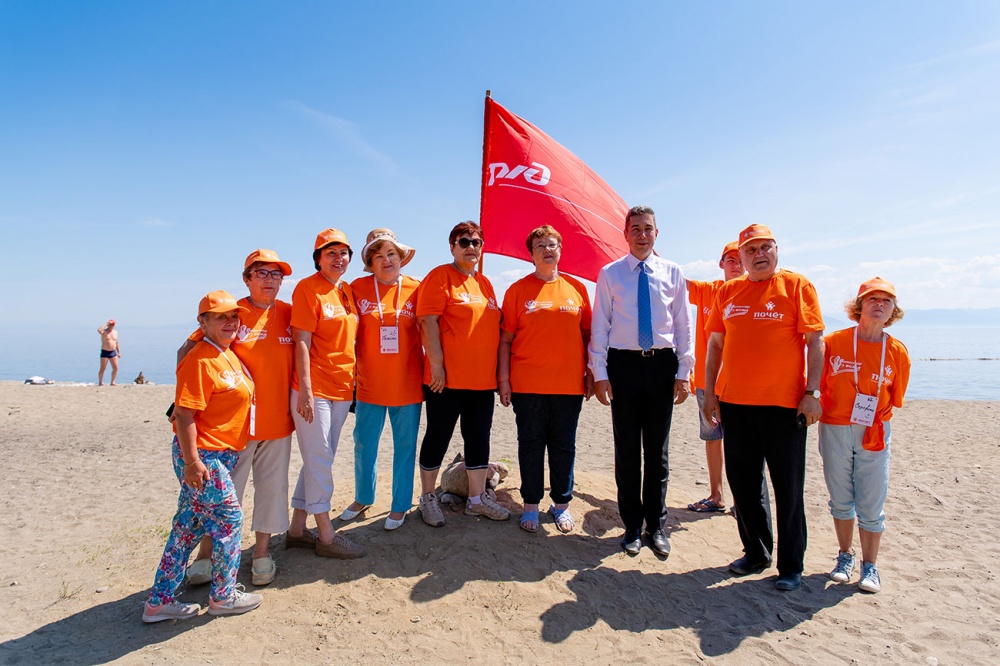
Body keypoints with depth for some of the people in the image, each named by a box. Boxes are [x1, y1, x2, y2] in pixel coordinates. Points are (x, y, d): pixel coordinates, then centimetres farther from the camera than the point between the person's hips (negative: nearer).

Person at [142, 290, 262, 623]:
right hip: (202, 456, -9)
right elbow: (184, 414, -21)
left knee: (188, 527, 15)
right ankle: (223, 597, 19)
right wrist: (192, 461, -23)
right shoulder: (200, 361, -18)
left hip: (221, 454, 9)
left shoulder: (230, 356, 11)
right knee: (229, 519, 1)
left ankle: (159, 602, 27)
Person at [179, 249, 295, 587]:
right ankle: (206, 555, 23)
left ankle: (262, 553, 27)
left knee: (272, 486, 11)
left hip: (278, 418, 3)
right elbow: (186, 351, -1)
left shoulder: (289, 314, 3)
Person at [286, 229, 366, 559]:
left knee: (320, 460, 14)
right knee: (319, 460, 0)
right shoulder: (307, 288, -8)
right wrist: (305, 391, -17)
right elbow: (302, 343, -13)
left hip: (342, 388, 8)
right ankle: (326, 535, 12)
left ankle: (297, 529, 27)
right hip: (314, 388, -7)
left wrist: (353, 382, 13)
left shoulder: (349, 290, 12)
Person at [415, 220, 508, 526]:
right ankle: (428, 498, 22)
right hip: (447, 379, -7)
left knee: (479, 438, 12)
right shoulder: (440, 277, -5)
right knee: (438, 437, 5)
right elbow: (427, 320, -14)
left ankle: (477, 498, 25)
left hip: (482, 380, 7)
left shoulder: (484, 283, 16)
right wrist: (436, 364, -19)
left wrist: (499, 372, 15)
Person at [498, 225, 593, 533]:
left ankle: (561, 503, 25)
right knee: (530, 444, 7)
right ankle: (531, 504, 20)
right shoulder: (518, 290, 3)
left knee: (564, 446, 10)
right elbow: (506, 339, 2)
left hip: (569, 384, 2)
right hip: (527, 385, -1)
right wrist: (503, 379, -4)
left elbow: (588, 335, 11)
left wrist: (591, 374, 6)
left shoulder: (576, 288, 8)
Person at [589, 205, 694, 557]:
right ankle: (632, 526, 22)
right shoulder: (610, 273, 3)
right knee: (627, 449, 7)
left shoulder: (673, 272, 6)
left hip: (662, 363, 1)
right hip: (623, 363, -1)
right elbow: (600, 325, 2)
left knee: (658, 449, 10)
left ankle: (656, 525, 25)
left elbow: (683, 324, 6)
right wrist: (600, 373, -4)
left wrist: (683, 372, 0)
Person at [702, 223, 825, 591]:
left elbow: (815, 341, -4)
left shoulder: (797, 286, -1)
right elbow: (715, 344, 12)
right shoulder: (727, 292, 10)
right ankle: (756, 552, 31)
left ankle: (791, 566, 21)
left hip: (785, 405, -4)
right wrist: (709, 392, 7)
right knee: (743, 483, 13)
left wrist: (812, 392, -11)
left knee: (788, 488, 6)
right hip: (734, 402, 4)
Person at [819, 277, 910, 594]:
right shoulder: (833, 342, -5)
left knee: (871, 505, 5)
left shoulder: (897, 352, -2)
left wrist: (873, 420, -2)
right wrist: (832, 414, -4)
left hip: (873, 434, 0)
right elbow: (821, 385, 2)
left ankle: (869, 565, 21)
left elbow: (893, 400, 6)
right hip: (834, 431, 0)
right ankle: (845, 555, 31)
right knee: (841, 500, 12)